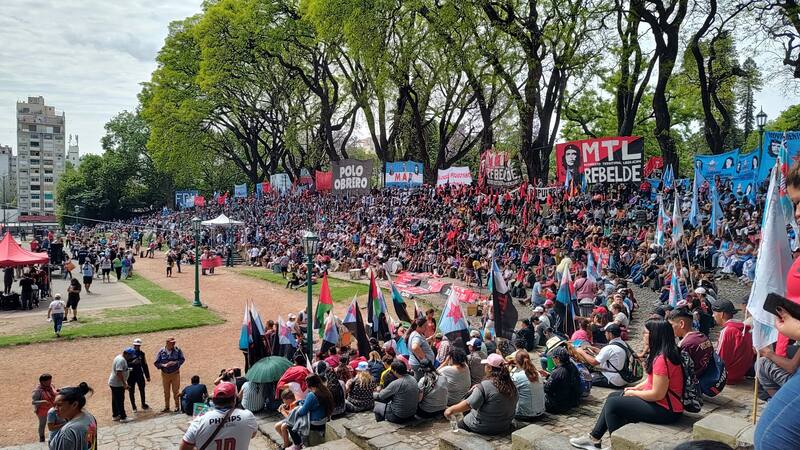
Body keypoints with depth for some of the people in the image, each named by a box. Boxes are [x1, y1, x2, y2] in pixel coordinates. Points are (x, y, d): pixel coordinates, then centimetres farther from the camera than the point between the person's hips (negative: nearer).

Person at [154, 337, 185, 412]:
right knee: (166, 391, 10)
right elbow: (156, 363, -2)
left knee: (175, 390, 2)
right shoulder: (161, 351, -4)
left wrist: (175, 362, -18)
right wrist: (164, 365, -18)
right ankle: (166, 407, 22)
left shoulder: (177, 350, -5)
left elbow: (182, 359, -2)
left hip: (175, 373, -1)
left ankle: (177, 406, 13)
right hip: (165, 374, 1)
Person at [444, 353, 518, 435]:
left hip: (485, 428, -7)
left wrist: (451, 410, -13)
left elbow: (468, 404, -27)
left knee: (460, 424, 16)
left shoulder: (484, 386, -25)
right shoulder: (512, 386, -5)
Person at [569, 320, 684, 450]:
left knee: (612, 404, -9)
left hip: (665, 410, -11)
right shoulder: (661, 354, 6)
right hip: (657, 401, 11)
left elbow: (657, 394, -26)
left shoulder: (662, 359, -26)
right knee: (613, 396, 13)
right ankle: (594, 438, 19)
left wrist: (633, 393, -12)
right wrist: (635, 388, 4)